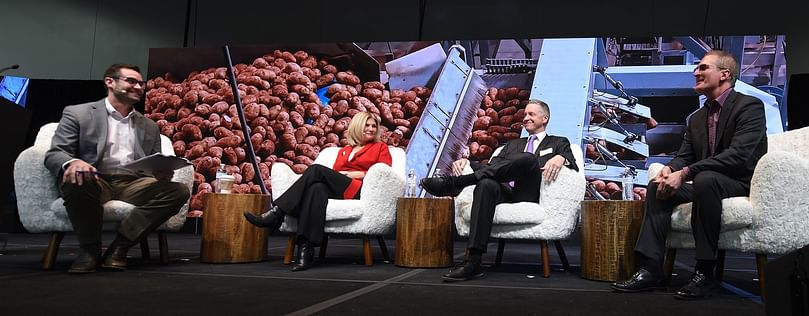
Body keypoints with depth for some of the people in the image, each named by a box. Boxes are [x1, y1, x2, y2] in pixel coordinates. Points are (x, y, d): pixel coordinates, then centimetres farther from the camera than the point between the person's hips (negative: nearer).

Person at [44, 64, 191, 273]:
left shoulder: (150, 127, 21)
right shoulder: (77, 114, 8)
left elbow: (155, 166, 19)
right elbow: (54, 154, 0)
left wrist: (162, 172, -8)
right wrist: (72, 162, -26)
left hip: (133, 185, 3)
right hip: (95, 182, -3)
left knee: (179, 191, -24)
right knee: (75, 179, -38)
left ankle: (120, 246, -20)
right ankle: (89, 248, -16)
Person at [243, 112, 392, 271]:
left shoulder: (381, 147, 20)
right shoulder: (343, 151, 32)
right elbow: (334, 174, 21)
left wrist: (351, 174, -3)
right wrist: (341, 174, -4)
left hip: (358, 190, -3)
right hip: (335, 190, 4)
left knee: (316, 170, -26)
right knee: (317, 189, -35)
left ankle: (275, 214, -31)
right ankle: (305, 251, -45)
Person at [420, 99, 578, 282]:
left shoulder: (558, 143, 24)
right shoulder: (513, 144, 34)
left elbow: (572, 163, 4)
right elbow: (492, 166, 21)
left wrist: (561, 158, -20)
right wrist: (465, 162, 3)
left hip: (531, 195, -3)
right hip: (506, 191, 3)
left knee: (528, 158, -33)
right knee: (486, 184, -34)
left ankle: (453, 183, -36)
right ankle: (473, 262, -44)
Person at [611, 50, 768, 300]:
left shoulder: (750, 106, -9)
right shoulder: (697, 118, 16)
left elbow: (739, 155, -23)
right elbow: (683, 156, 13)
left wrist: (685, 174, -28)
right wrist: (669, 169, -13)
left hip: (744, 184, -7)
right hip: (705, 184, 8)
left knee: (705, 179, -36)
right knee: (657, 186, -12)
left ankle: (705, 272, -29)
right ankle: (651, 269, -19)